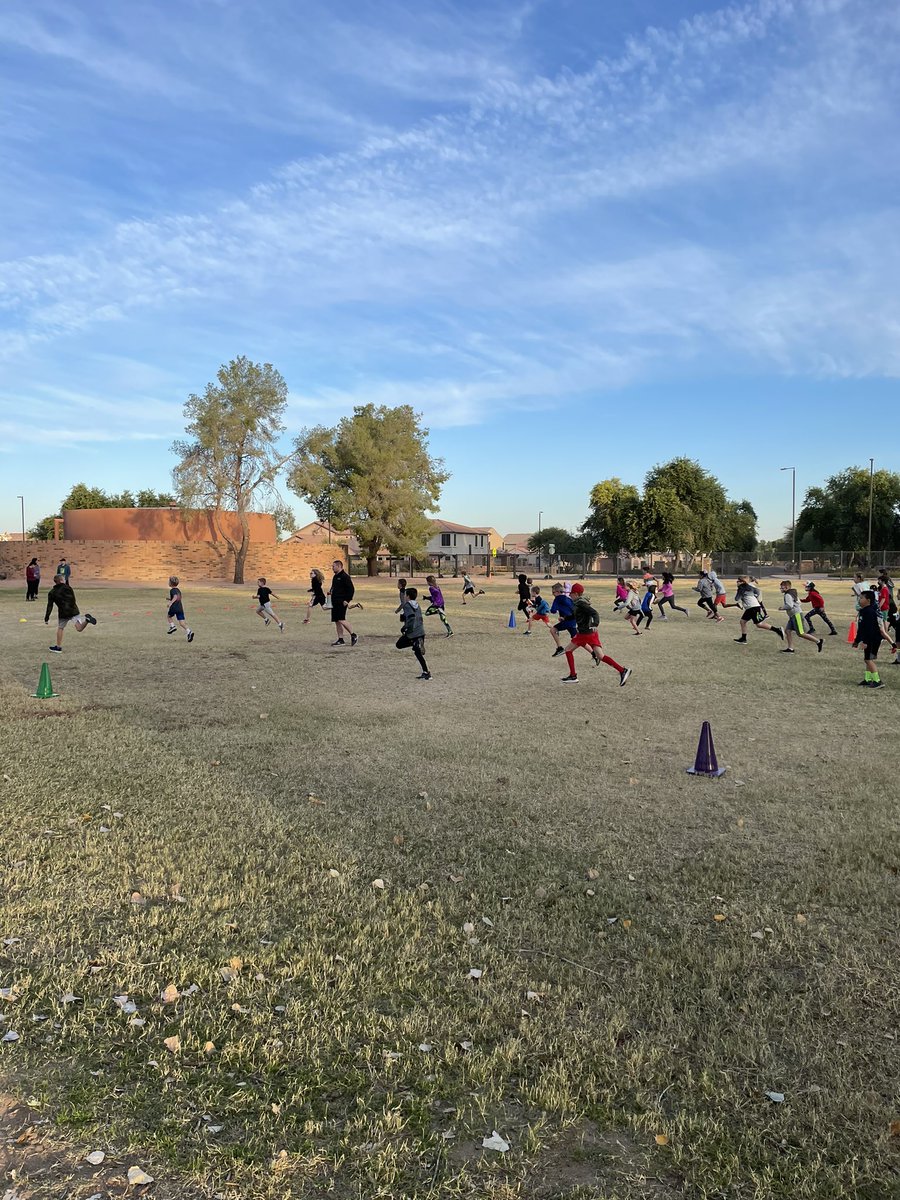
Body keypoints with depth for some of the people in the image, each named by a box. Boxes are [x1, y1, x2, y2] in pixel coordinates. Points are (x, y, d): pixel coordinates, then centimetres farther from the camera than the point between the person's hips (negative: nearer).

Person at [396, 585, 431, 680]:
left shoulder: (407, 606, -10)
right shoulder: (417, 606, 15)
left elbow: (411, 618, -24)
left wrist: (403, 629, -16)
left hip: (412, 633, -7)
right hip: (421, 632, 7)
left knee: (399, 645, 13)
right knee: (418, 653, 13)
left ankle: (416, 643, -9)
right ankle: (426, 673, 7)